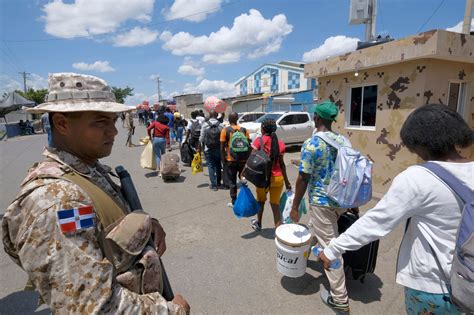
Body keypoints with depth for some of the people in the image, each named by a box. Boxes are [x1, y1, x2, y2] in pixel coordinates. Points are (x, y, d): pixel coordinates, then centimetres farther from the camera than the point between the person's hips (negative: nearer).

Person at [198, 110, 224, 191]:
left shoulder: (205, 125, -8)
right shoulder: (220, 125, -6)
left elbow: (201, 138, -5)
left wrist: (199, 147, 5)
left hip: (208, 149, -2)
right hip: (218, 149, 2)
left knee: (211, 166, 5)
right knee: (218, 166, 17)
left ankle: (214, 185, 3)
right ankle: (218, 183, 28)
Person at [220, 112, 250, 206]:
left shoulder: (225, 130, -6)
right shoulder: (244, 130, 1)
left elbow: (222, 147, -8)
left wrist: (223, 160, 0)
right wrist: (247, 158, 10)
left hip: (230, 160, -2)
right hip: (243, 159, 2)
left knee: (232, 181, 9)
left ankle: (234, 202, 18)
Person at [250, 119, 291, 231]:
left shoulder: (259, 140, -7)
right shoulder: (280, 143, 3)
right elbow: (281, 164, 2)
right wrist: (286, 181, 10)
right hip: (278, 178, 2)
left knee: (261, 201, 23)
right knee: (276, 205, 9)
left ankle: (258, 224, 44)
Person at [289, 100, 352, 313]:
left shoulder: (311, 144, -18)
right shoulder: (345, 141, 3)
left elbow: (303, 178, -18)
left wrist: (295, 205, -7)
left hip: (322, 202, -7)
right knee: (317, 231, 29)